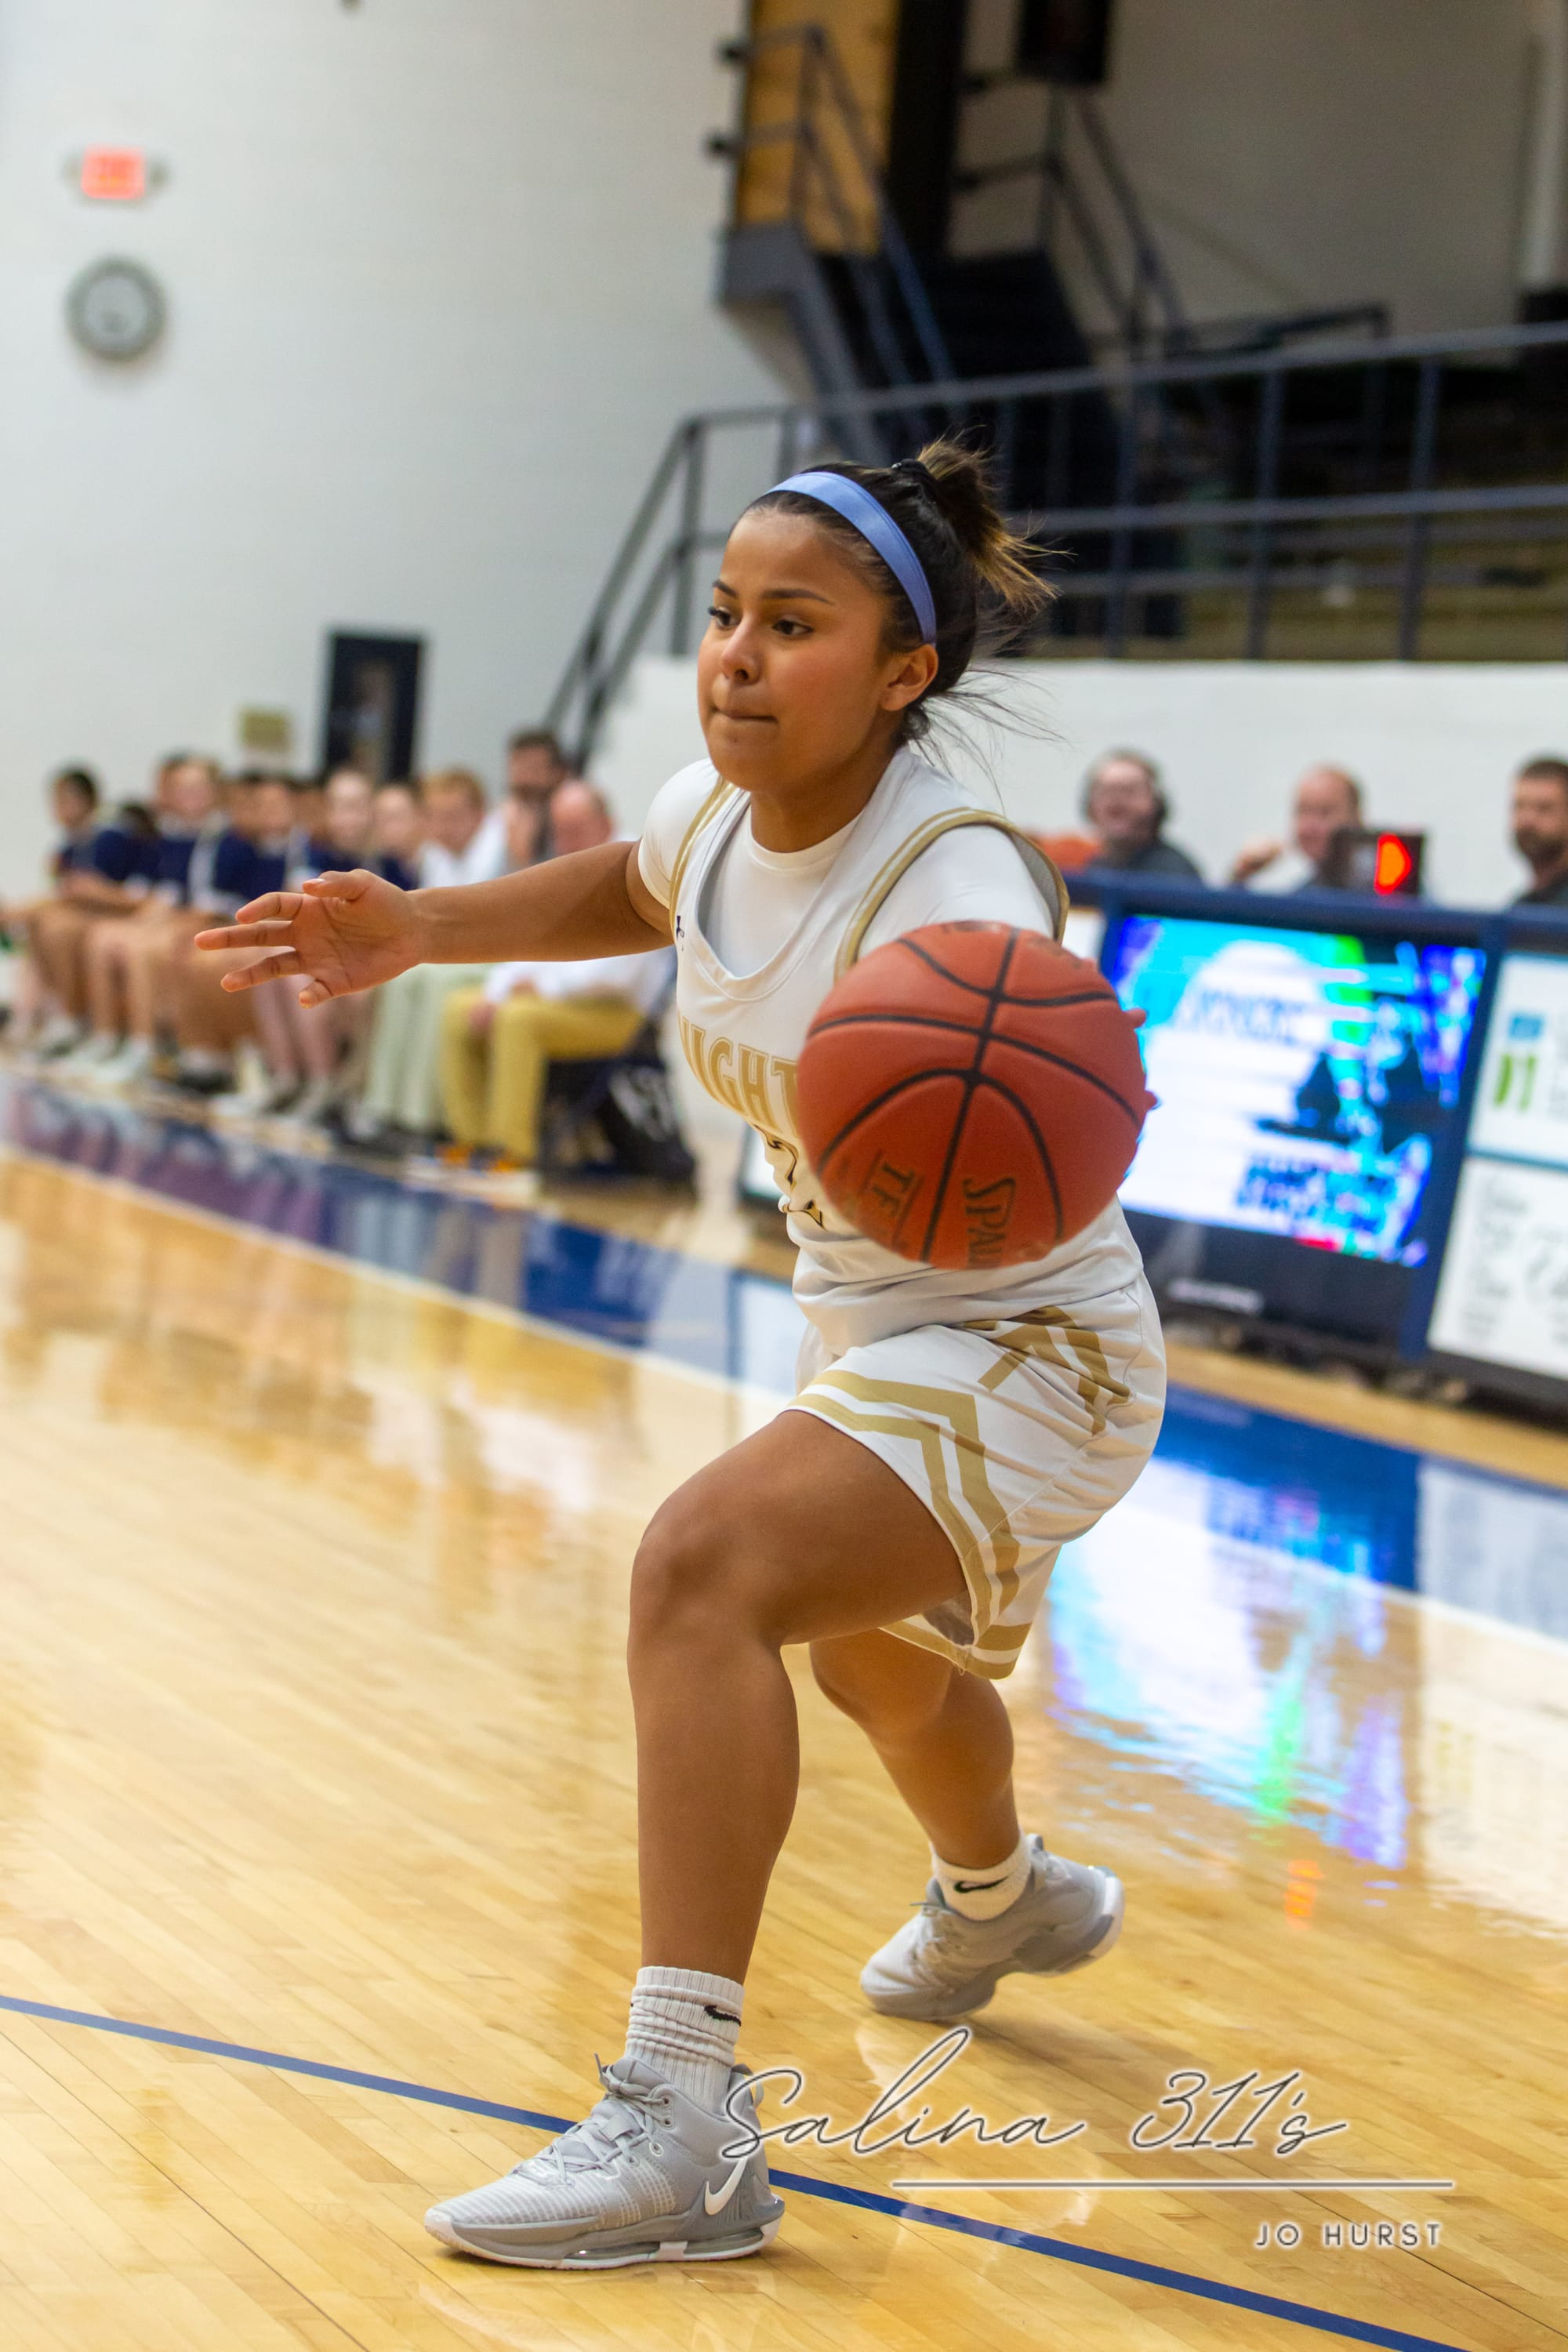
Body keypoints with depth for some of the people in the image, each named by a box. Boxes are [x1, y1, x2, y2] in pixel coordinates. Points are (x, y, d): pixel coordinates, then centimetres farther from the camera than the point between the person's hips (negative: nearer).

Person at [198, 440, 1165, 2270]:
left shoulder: (957, 893, -31)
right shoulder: (714, 812, -10)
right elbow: (627, 894, 15)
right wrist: (417, 929, 5)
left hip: (1025, 1353, -9)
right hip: (864, 1332, 9)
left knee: (705, 1561, -32)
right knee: (869, 1657, 33)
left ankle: (683, 2121, -29)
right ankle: (1005, 1904, 69)